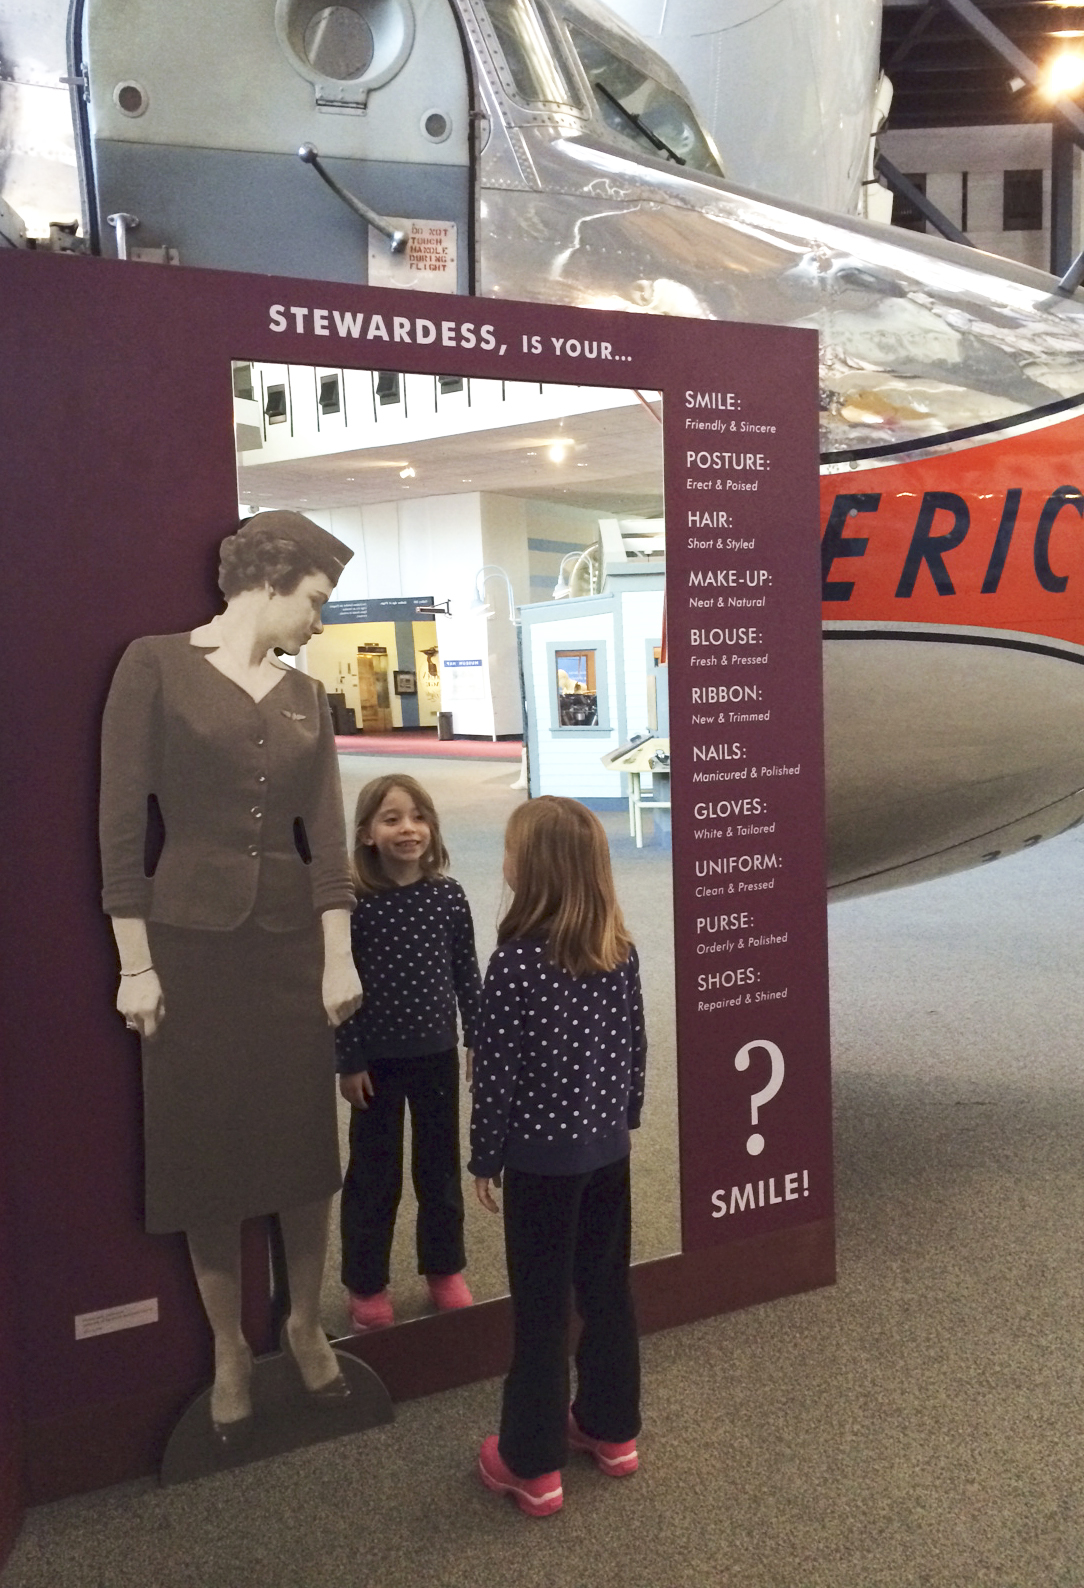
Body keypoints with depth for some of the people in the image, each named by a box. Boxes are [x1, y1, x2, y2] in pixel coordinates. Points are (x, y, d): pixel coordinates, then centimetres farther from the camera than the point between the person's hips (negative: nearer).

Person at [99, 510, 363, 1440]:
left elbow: (325, 832, 5)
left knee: (305, 1146, 11)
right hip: (191, 944, -4)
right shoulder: (157, 666, -6)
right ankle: (229, 1349, 26)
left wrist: (339, 956, -2)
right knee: (205, 1152, 7)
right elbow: (123, 824, -8)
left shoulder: (306, 695, 9)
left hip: (294, 944, 4)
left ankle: (306, 1327, 31)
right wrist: (135, 965, -9)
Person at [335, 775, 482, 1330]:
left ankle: (445, 1270, 34)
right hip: (377, 1058, -2)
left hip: (437, 1054, 3)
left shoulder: (448, 897, -6)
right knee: (373, 1174, 10)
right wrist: (348, 1062, -8)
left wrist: (478, 1041, 5)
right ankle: (366, 1285, 26)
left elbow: (466, 975, 3)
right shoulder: (355, 903, -13)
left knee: (440, 1167, 16)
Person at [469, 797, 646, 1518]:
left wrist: (484, 1157, -4)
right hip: (608, 1147, 6)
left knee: (542, 1305, 6)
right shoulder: (620, 951, -3)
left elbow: (498, 1071, -15)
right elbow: (635, 1047, 6)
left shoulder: (517, 961, -20)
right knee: (607, 1286, 18)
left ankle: (532, 1465, 19)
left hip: (541, 1155, -5)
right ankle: (612, 1429, 34)